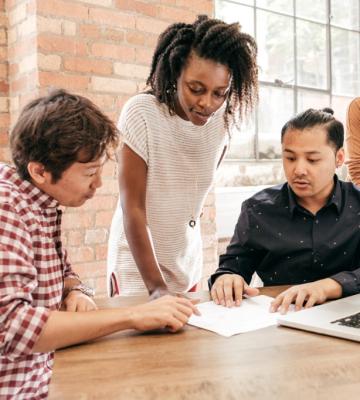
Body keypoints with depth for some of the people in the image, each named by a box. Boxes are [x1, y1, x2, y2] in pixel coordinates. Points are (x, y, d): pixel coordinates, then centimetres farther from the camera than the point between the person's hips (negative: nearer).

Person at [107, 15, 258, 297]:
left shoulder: (223, 116, -7)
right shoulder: (142, 113, -21)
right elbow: (132, 207, -21)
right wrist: (155, 285, -24)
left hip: (187, 262, 5)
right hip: (138, 262, -4)